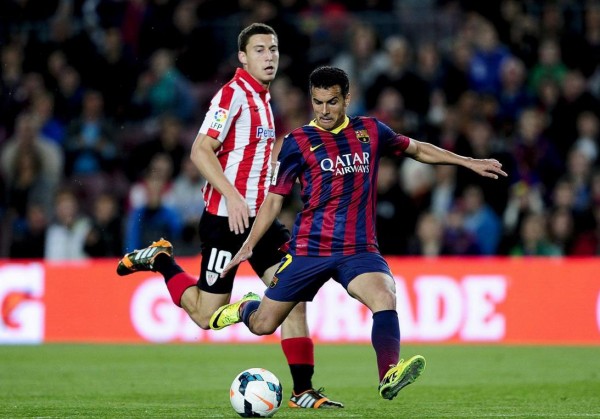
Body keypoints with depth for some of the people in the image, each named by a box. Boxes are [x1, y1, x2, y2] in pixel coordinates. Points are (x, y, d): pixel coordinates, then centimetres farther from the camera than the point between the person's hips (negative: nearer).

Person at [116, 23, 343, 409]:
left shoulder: (263, 97, 15)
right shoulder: (233, 94, -12)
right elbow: (201, 151, -19)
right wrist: (232, 197, -27)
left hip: (259, 216, 8)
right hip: (226, 218, -8)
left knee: (293, 296, -4)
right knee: (207, 315, -4)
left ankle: (303, 391, -2)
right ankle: (160, 261, 20)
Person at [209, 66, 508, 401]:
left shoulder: (370, 131, 7)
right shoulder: (298, 143, 0)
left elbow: (416, 149, 23)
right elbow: (275, 199, 5)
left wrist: (469, 162, 21)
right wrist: (248, 246, -3)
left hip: (359, 250, 1)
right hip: (309, 249, -1)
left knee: (384, 297, -30)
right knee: (263, 324, 5)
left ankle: (389, 377, -42)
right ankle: (245, 307, 42)